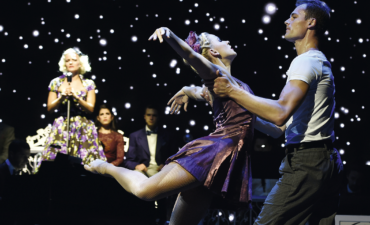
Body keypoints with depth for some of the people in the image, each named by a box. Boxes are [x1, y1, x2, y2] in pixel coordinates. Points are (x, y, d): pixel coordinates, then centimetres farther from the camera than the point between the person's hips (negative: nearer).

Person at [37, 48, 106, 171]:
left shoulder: (88, 84, 7)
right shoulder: (56, 82, 9)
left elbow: (90, 108, -1)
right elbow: (50, 108, 6)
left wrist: (76, 97, -14)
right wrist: (62, 97, -9)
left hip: (83, 128, 0)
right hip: (61, 127, 0)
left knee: (85, 162, -9)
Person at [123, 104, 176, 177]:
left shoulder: (167, 135, 15)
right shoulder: (135, 136, 14)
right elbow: (128, 161, 10)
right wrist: (136, 166, -14)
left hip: (160, 169, 0)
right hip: (143, 170, 0)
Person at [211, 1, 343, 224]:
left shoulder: (306, 61, -10)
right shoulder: (323, 63, 23)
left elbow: (280, 113, -26)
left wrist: (233, 91, -19)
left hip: (305, 163, -11)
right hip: (327, 162, 11)